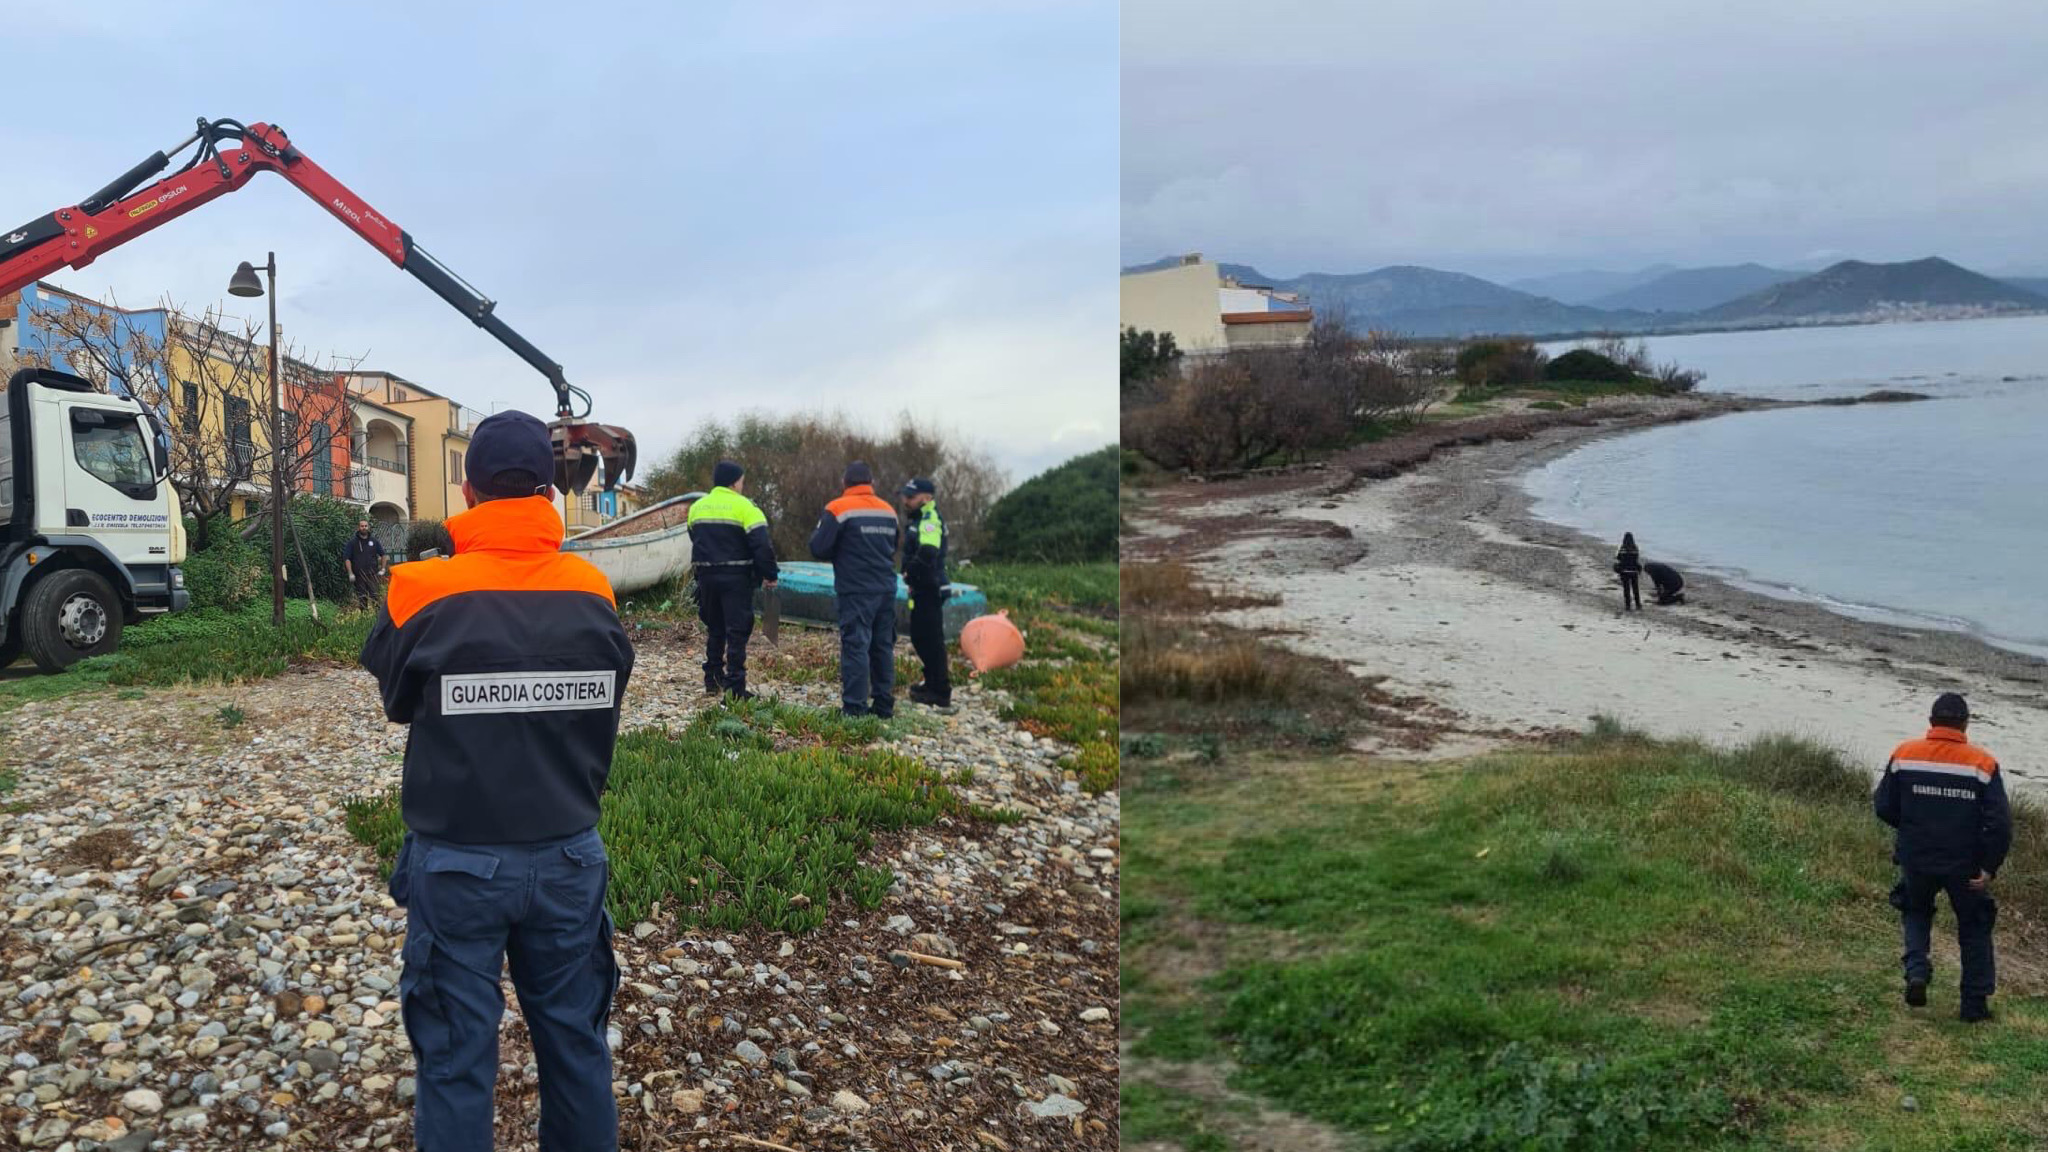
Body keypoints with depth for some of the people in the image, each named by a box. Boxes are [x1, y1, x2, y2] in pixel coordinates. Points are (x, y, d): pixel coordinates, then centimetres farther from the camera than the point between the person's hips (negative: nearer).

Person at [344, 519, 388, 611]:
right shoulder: (352, 542, 3)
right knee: (361, 598, 3)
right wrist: (350, 573, -8)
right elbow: (346, 558, 0)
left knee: (374, 596, -6)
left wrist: (382, 569, 8)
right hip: (359, 575, -1)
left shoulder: (373, 541, 9)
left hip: (372, 574, 1)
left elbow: (383, 555, 18)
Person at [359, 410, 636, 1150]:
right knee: (575, 1041, 16)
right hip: (569, 857, 2)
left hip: (458, 863, -2)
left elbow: (397, 703, 4)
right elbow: (603, 716, 4)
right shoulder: (594, 594, -6)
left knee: (456, 1059, 9)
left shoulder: (422, 593, -13)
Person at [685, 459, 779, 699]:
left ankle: (713, 679, 25)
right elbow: (761, 544, -15)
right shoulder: (744, 507, -10)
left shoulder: (697, 508, 11)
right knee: (737, 631, -4)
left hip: (706, 577, 6)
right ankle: (734, 686, -9)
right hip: (736, 578, -6)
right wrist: (769, 575, -7)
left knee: (714, 629, 19)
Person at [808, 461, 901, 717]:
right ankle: (884, 704, 14)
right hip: (886, 589, 5)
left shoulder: (838, 509, -7)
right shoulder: (889, 511, 11)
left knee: (855, 646, -6)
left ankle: (854, 708, -8)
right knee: (883, 647, 11)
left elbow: (819, 548, -8)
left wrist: (817, 531, 11)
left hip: (856, 591, -5)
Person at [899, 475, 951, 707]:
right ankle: (934, 680, 31)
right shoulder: (921, 520, 16)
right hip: (922, 589, 11)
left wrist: (910, 572, -18)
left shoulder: (930, 521, -17)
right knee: (920, 636, 19)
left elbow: (927, 553, -32)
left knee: (931, 639, -6)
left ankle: (940, 692, -1)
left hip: (929, 590, -11)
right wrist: (910, 574, 5)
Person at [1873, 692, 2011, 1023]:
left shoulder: (1904, 755, -7)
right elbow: (2000, 823, -14)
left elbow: (1885, 808, -1)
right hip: (1965, 866, -1)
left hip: (1916, 860, 1)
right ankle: (1975, 1003, 21)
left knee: (1916, 912, 26)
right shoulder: (1982, 764, -11)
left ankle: (1916, 971, 4)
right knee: (1974, 927, 17)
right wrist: (1989, 867, -7)